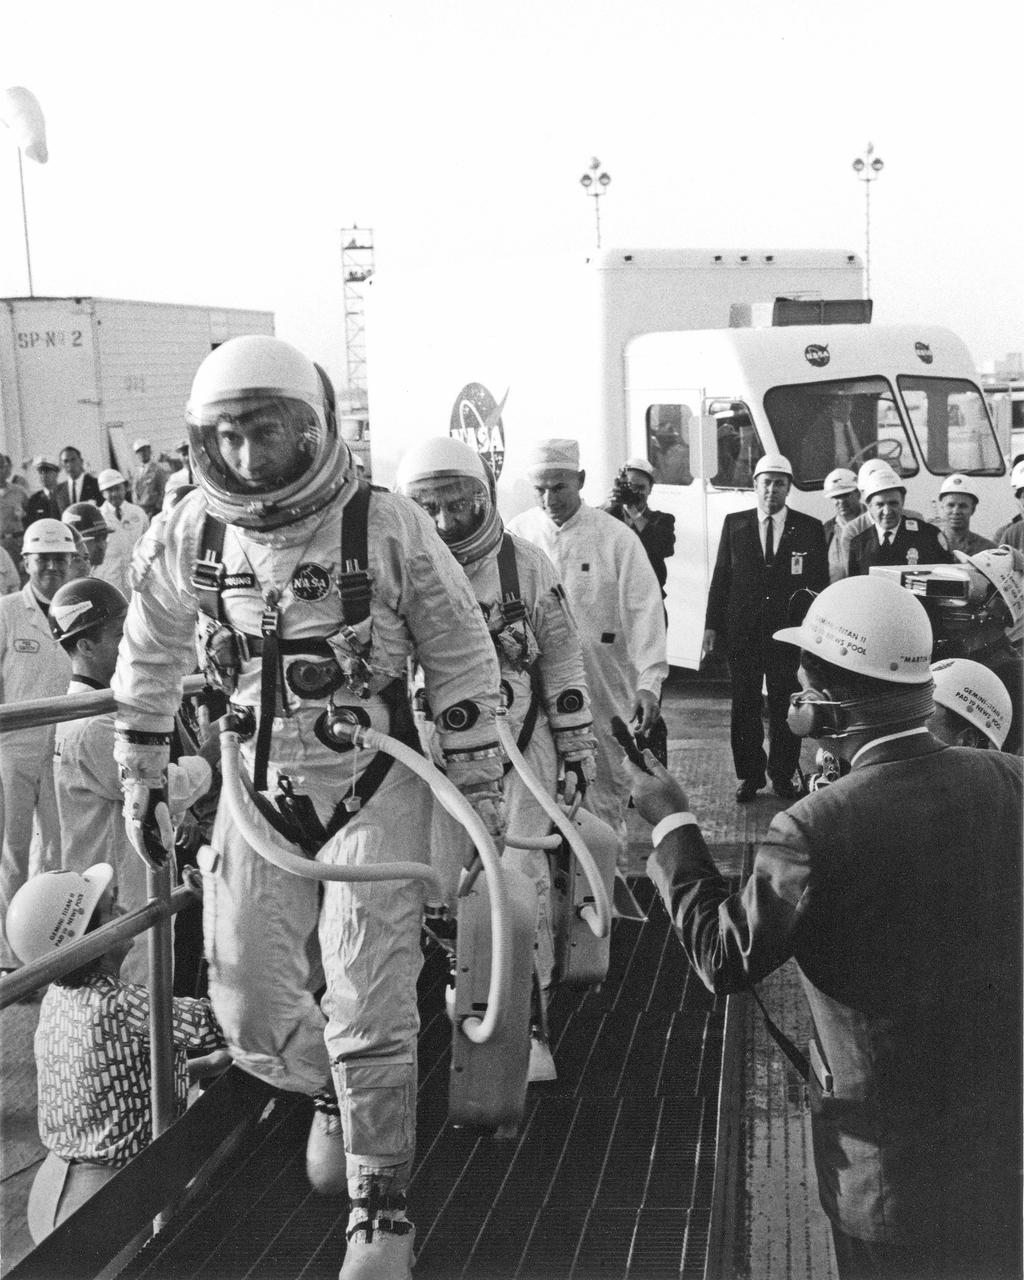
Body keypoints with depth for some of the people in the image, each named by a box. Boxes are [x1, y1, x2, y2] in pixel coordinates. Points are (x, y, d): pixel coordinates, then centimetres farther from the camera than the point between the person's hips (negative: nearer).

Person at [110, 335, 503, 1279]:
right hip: (261, 792, 4)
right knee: (252, 1010, 6)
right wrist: (141, 781, 15)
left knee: (369, 1012, -4)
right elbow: (149, 662, 11)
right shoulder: (185, 537, -5)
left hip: (375, 786, -3)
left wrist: (479, 784, -2)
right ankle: (331, 1094, 41)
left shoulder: (387, 527, -14)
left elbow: (461, 656, -5)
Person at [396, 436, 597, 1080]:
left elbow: (562, 660, 3)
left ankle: (529, 1021, 2)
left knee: (522, 881, -5)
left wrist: (578, 747, 3)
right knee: (444, 879, 7)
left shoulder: (527, 566, -4)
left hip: (520, 744, -2)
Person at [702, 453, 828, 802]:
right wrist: (712, 625, 2)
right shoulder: (734, 524, 7)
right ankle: (749, 776, 16)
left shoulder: (809, 528, 4)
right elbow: (720, 577, 7)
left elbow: (820, 583, 5)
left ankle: (783, 776, 15)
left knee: (785, 706, 3)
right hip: (742, 631, 1)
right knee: (744, 706, 6)